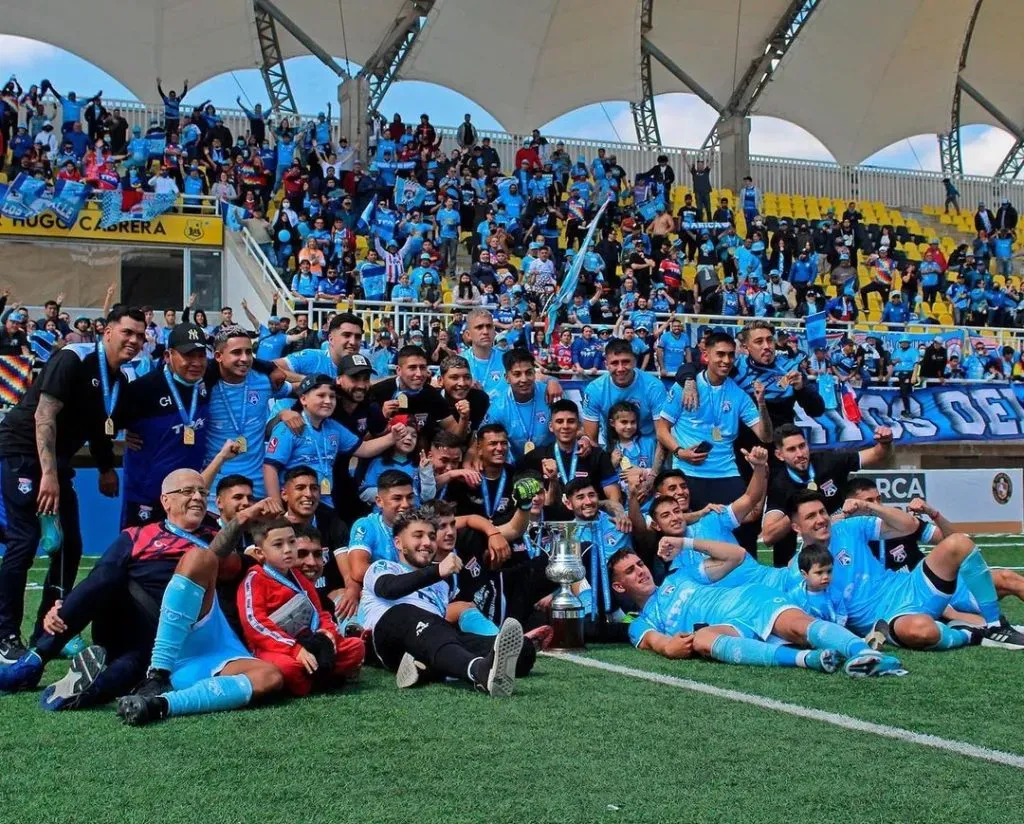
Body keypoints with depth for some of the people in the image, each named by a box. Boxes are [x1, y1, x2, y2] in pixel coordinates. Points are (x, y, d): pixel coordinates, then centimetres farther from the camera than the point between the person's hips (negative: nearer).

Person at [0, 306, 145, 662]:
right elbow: (44, 416, -24)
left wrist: (106, 469, 9)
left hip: (57, 461, 9)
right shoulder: (73, 359, -17)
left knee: (70, 545, 6)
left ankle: (48, 633, 15)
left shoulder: (120, 382, 7)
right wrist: (48, 474, -30)